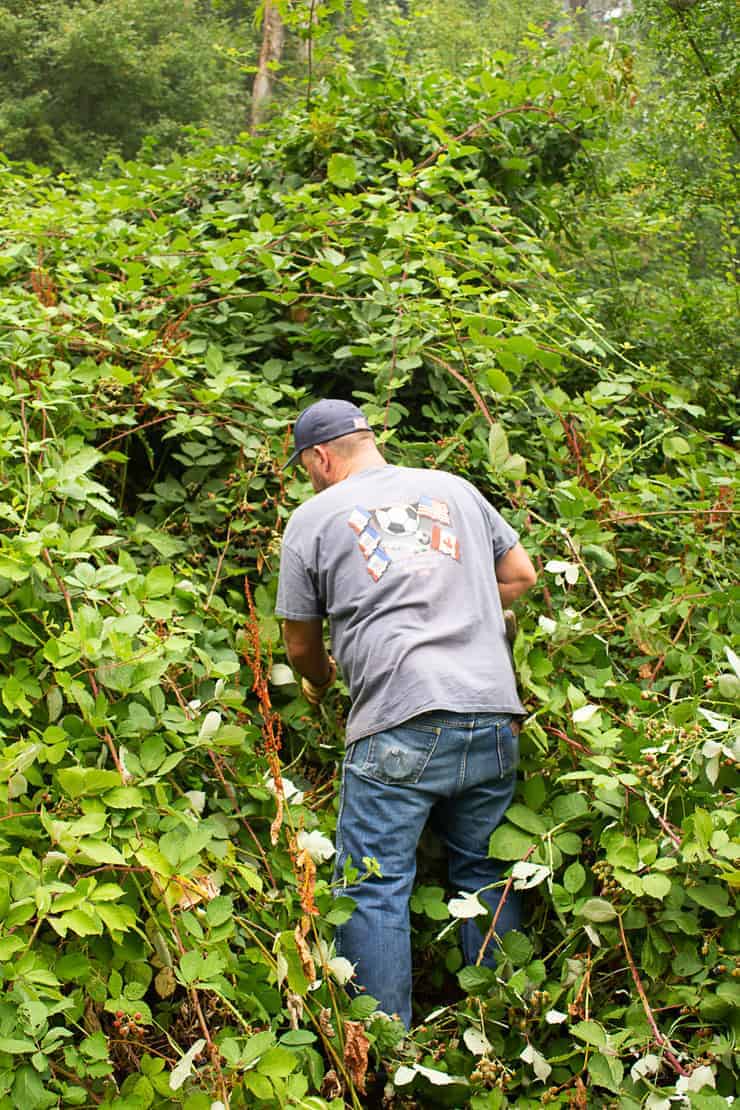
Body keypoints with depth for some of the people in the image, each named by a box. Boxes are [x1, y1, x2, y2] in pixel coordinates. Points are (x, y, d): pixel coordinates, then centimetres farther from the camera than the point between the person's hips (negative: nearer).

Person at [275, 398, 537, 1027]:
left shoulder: (314, 517, 8)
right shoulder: (454, 488, 17)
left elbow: (301, 647, 14)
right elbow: (522, 576, 23)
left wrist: (320, 683, 35)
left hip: (398, 725, -4)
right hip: (494, 717, 5)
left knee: (374, 889, 5)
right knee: (486, 876, 16)